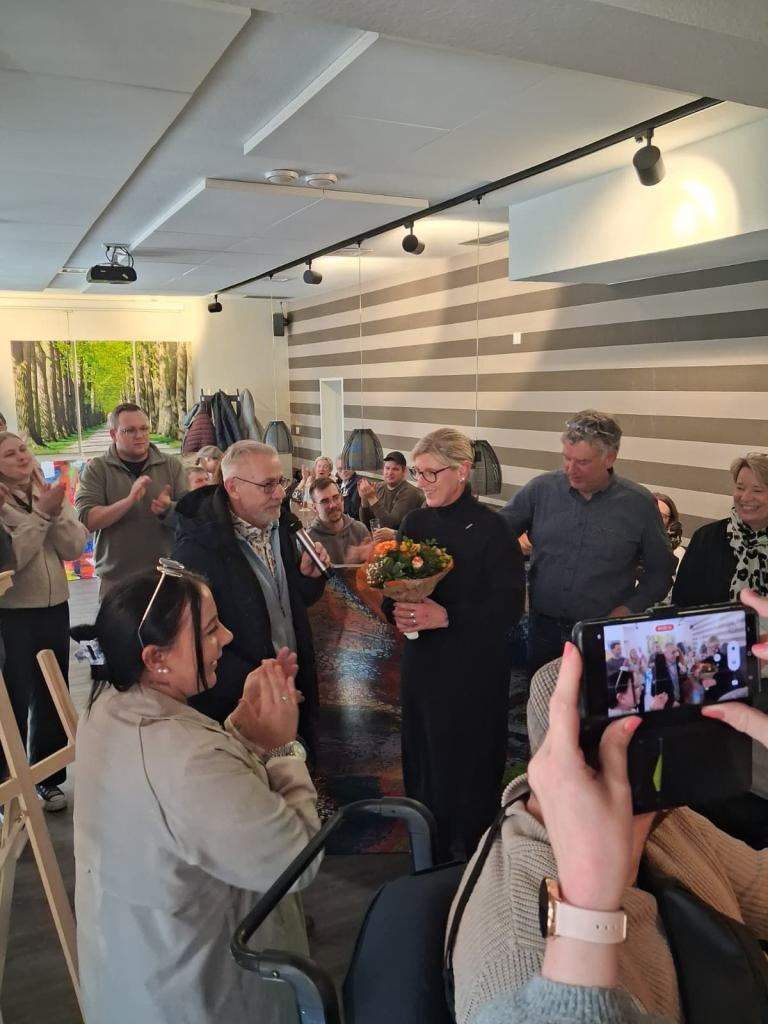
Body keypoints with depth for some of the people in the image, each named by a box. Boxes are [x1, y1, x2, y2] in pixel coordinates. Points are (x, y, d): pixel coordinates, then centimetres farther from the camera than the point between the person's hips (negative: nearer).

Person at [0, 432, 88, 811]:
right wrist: (41, 514, -23)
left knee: (51, 696, 13)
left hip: (54, 608, 5)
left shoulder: (50, 495, 5)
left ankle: (47, 778, 28)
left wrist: (56, 513, -18)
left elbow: (75, 548, -3)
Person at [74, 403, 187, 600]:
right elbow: (86, 520, -11)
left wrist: (169, 509, -21)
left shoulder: (172, 465, 4)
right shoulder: (96, 469, 0)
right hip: (116, 581, -1)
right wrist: (129, 500, -24)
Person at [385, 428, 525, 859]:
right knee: (423, 763, 14)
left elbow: (510, 604, -15)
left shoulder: (491, 528, -11)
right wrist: (397, 609, -11)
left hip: (475, 670, -5)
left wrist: (447, 617, -23)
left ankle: (474, 854, 28)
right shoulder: (415, 523, 6)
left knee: (471, 765, 6)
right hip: (422, 663, 5)